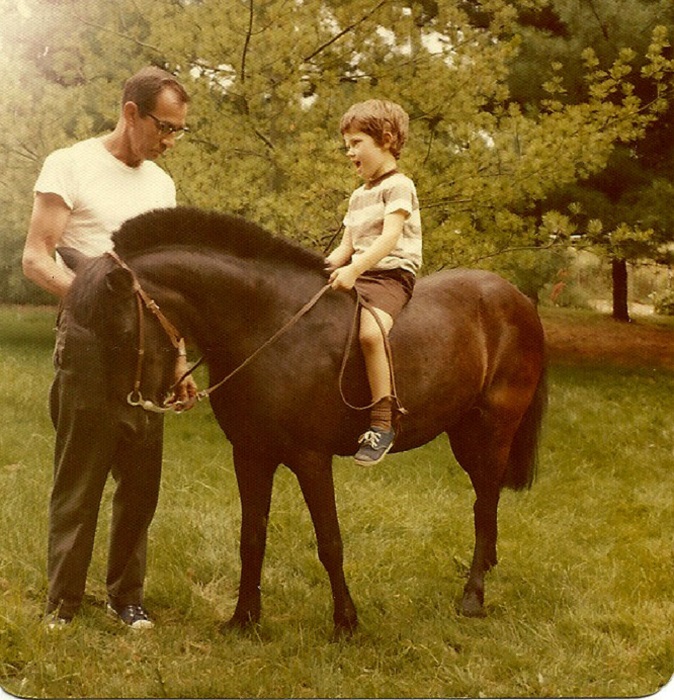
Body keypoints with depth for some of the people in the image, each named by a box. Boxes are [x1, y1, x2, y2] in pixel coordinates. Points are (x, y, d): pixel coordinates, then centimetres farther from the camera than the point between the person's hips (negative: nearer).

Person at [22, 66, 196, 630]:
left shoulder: (162, 184, 16)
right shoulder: (70, 166, -3)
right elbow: (36, 260, -11)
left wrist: (178, 360, 17)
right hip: (91, 339, -6)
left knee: (142, 480, 8)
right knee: (79, 479, -2)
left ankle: (127, 595, 20)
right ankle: (62, 604, 8)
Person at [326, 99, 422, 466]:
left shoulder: (398, 186, -5)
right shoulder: (358, 197, 23)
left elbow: (389, 238, -18)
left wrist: (354, 270, -30)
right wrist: (324, 268, 2)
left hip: (393, 274, -9)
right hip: (358, 277, 9)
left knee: (370, 330, -35)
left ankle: (382, 423, -31)